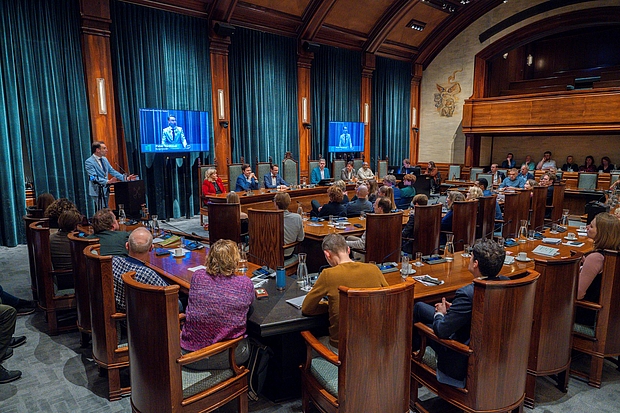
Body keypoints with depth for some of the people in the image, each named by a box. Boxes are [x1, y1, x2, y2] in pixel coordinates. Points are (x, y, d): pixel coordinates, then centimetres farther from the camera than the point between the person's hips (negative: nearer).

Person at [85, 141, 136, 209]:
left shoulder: (104, 159, 11)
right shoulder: (89, 162, -12)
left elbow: (112, 171, 14)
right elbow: (94, 177, -21)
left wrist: (125, 178, 3)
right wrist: (107, 181, -35)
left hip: (105, 190, 8)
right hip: (97, 192, -8)